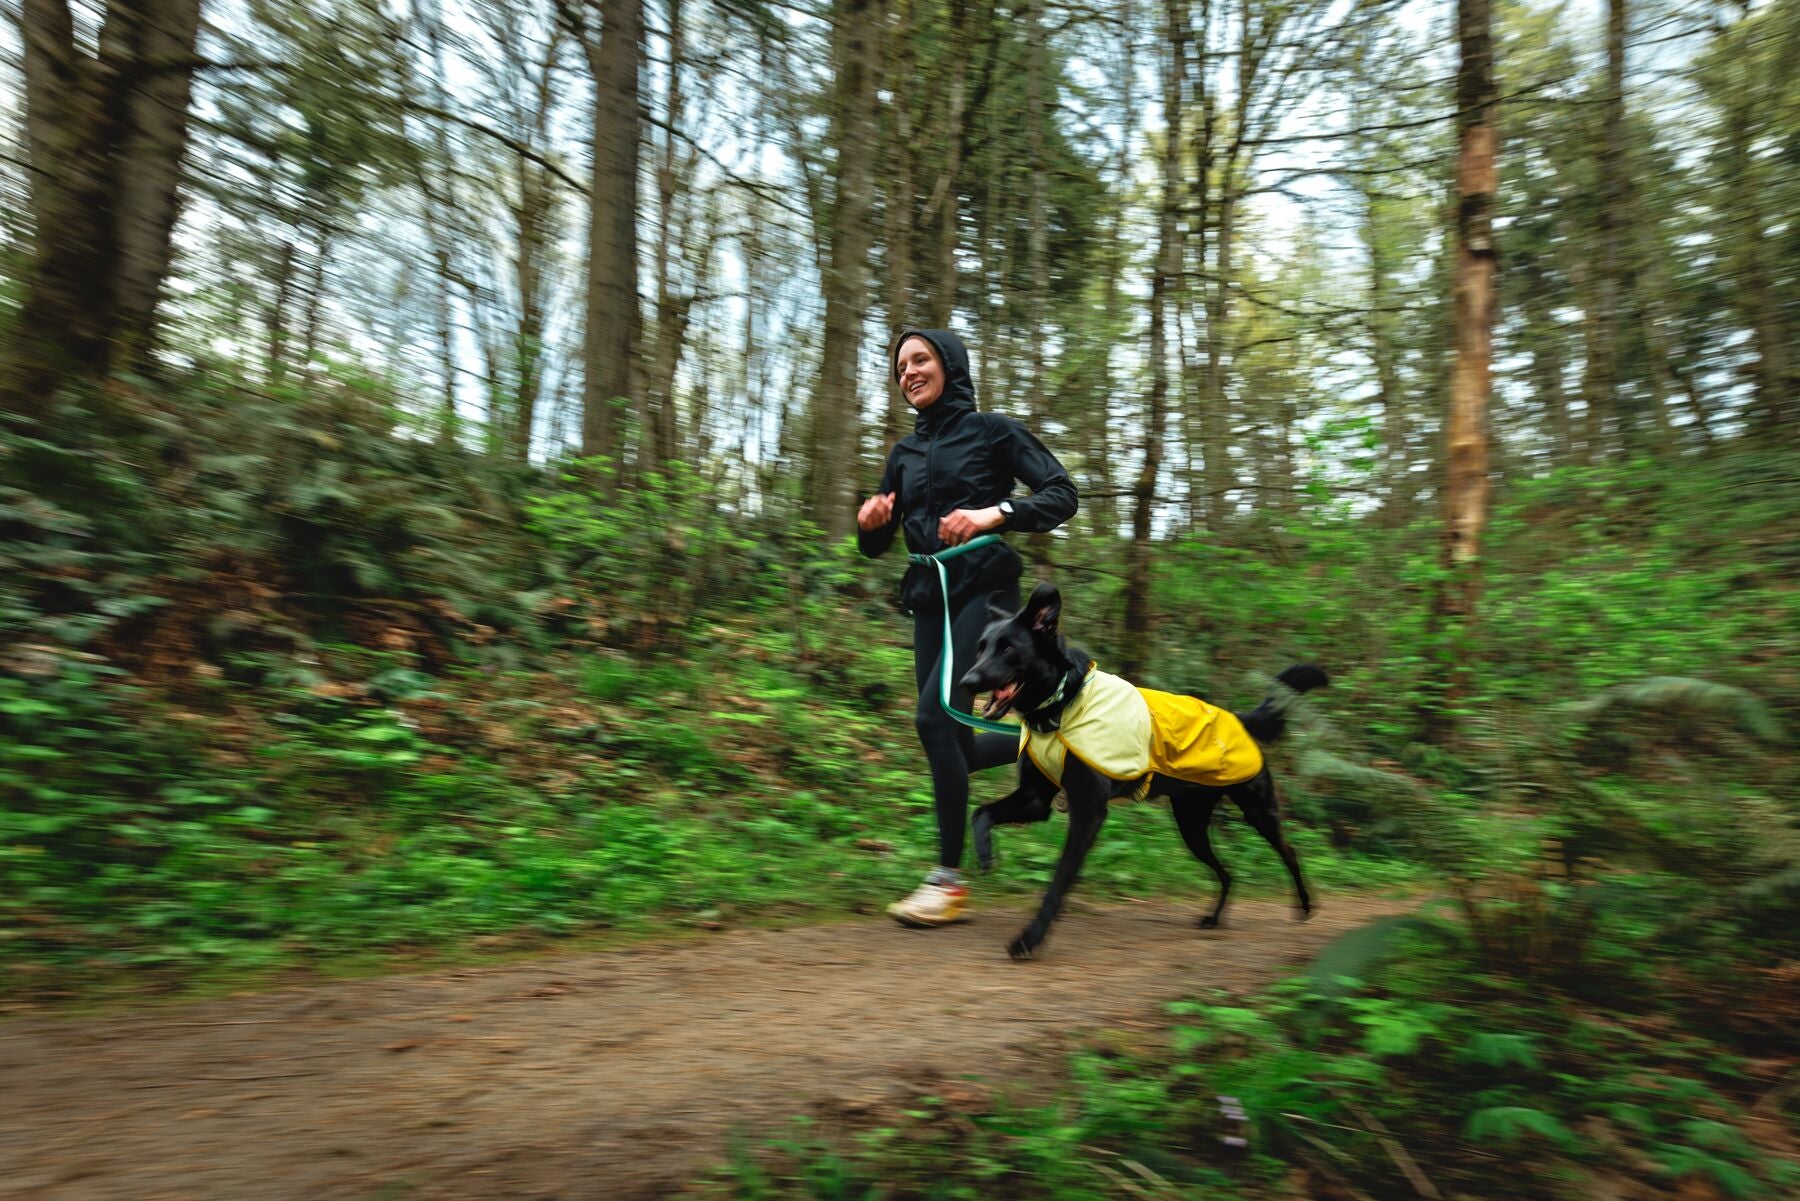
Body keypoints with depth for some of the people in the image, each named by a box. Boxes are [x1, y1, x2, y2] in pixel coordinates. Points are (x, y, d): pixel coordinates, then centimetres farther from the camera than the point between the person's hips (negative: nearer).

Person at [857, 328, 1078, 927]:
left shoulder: (992, 430, 2)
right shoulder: (904, 452, 17)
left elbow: (1062, 494, -4)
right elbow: (876, 545, 19)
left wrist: (995, 513, -19)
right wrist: (869, 523, -5)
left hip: (984, 591, -6)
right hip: (929, 600, 7)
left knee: (935, 716, -22)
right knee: (954, 747, 3)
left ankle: (950, 879, -12)